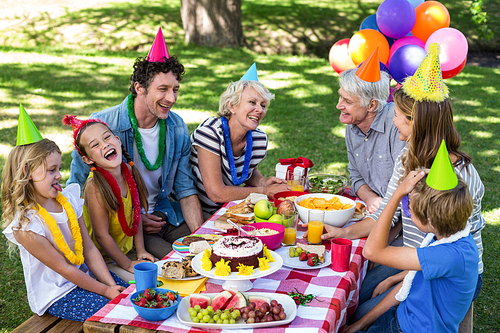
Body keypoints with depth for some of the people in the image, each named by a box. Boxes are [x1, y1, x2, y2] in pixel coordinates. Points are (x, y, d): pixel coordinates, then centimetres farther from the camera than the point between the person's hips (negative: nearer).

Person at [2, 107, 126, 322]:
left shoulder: (68, 199, -1)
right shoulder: (25, 225, -21)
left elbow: (89, 249, 0)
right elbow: (63, 269, -17)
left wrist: (112, 285, -8)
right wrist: (105, 291, -13)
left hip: (84, 276, 6)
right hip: (55, 295, -6)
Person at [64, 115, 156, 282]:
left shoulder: (129, 171, -6)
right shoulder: (95, 187, -27)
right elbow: (101, 235, -21)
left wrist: (141, 250, 4)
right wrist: (128, 264, -13)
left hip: (128, 251, 7)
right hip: (105, 260, -7)